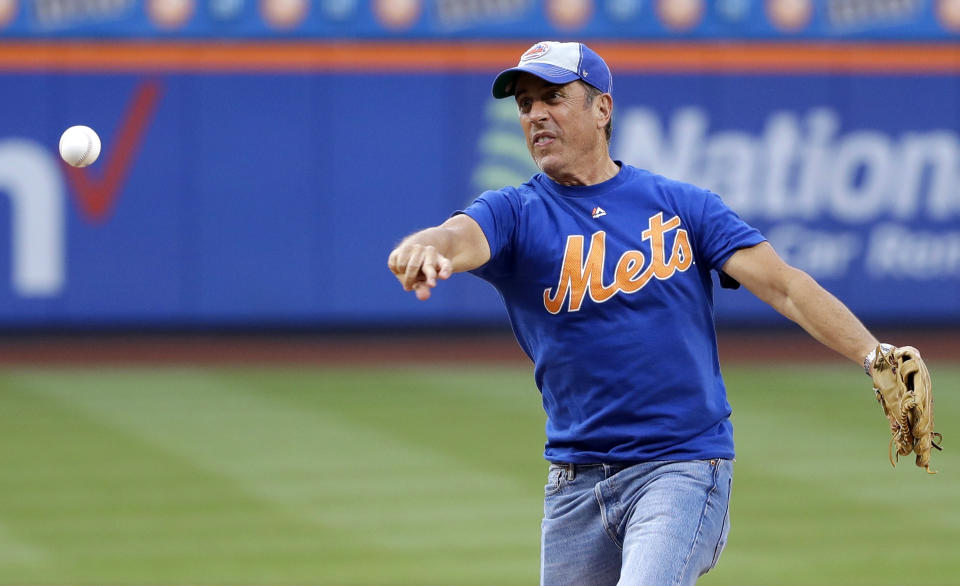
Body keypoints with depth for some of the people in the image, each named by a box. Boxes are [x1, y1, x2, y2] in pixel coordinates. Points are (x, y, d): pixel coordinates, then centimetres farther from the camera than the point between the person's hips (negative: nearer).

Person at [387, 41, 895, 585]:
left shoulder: (683, 206, 5)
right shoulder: (514, 214, 5)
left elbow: (784, 284, -3)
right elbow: (458, 237, -18)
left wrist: (874, 354, -19)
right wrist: (422, 248, -44)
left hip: (685, 464, -3)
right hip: (574, 481, 3)